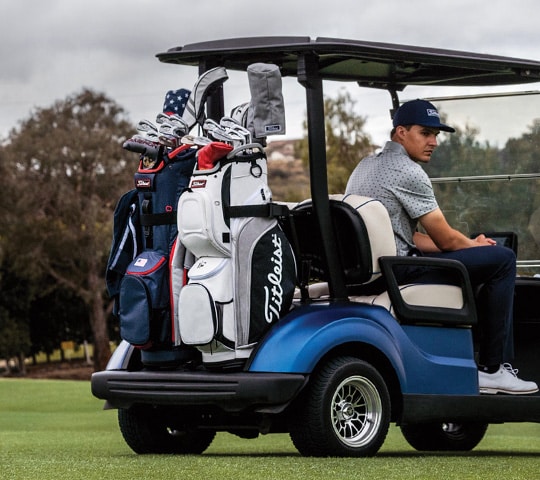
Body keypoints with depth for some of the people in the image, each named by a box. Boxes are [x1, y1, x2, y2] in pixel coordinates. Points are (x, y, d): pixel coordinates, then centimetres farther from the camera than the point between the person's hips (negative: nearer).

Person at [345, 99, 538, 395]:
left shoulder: (366, 166, 20)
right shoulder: (407, 171, -12)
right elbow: (445, 239, -9)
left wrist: (470, 245, 16)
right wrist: (475, 247, 12)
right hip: (396, 274, -11)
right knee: (502, 259, -10)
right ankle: (492, 369, -8)